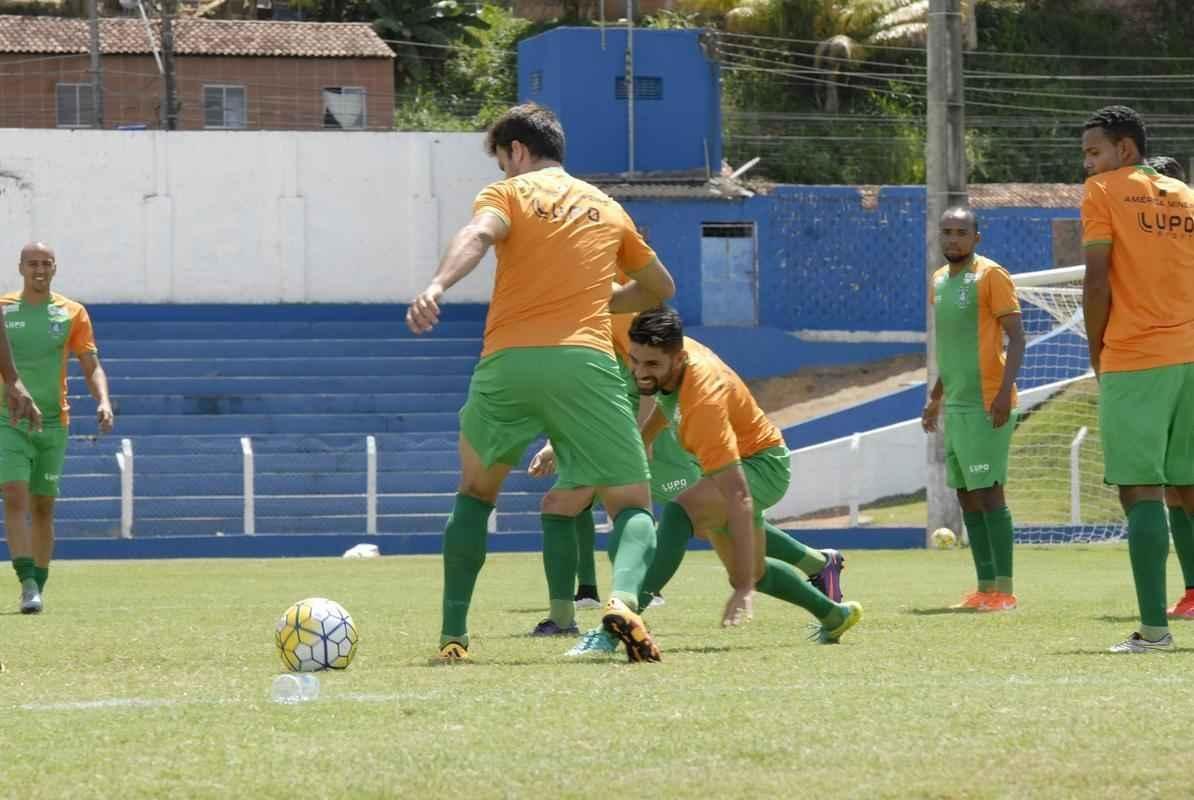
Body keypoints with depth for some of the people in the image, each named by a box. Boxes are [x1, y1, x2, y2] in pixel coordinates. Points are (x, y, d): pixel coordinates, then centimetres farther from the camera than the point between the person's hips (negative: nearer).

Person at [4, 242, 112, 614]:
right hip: (10, 420, -2)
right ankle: (28, 586, -24)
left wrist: (103, 401, -14)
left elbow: (92, 367, 3)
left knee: (43, 507, 7)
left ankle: (38, 588, 16)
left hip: (53, 422, 2)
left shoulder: (72, 314, 5)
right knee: (15, 497, -17)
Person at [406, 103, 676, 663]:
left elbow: (478, 234, -12)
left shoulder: (509, 193, 13)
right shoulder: (608, 209, 24)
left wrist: (437, 286, -29)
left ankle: (453, 636, 13)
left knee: (475, 492, 22)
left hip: (507, 363, -1)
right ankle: (624, 599, -26)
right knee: (632, 507, 7)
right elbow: (661, 289, 38)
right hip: (586, 362, 1)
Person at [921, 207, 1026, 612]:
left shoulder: (991, 276, -8)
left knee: (988, 491, -10)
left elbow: (1016, 338, -13)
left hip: (986, 406, -8)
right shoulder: (939, 281, 15)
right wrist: (935, 399, 25)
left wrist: (1005, 391, -24)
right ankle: (985, 587, 11)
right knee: (966, 495, 7)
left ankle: (1004, 590, -9)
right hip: (955, 406, 8)